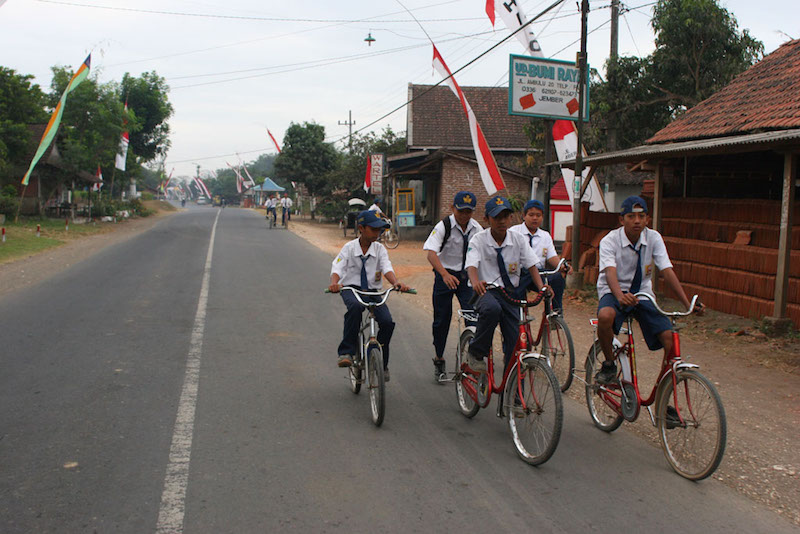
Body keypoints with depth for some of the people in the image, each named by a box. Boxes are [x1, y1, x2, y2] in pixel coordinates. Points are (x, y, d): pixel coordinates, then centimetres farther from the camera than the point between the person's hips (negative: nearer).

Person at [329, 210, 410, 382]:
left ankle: (381, 364, 4)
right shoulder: (349, 247, -2)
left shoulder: (380, 249, 3)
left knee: (387, 322, -19)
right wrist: (334, 283, -36)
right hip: (351, 289, -2)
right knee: (355, 306, -39)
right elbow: (337, 268, -13)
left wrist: (396, 282, -34)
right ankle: (346, 352, -31)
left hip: (373, 291, 3)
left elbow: (387, 269, -12)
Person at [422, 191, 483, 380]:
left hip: (467, 277, 3)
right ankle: (439, 360, 22)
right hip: (445, 276, -2)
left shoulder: (476, 228, -1)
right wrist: (445, 274, -41)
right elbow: (431, 253, -25)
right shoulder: (443, 226, -14)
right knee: (442, 319, 4)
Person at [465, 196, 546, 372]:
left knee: (515, 341, -7)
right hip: (485, 291, -3)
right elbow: (471, 265, -21)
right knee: (492, 309, -38)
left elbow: (531, 265, -2)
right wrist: (476, 282, -44)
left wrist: (541, 287, -20)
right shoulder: (478, 240, -7)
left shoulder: (518, 239, 1)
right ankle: (476, 353, -19)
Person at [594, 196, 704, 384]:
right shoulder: (610, 241, -15)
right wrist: (620, 296, -53)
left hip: (642, 293, 3)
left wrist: (688, 303, -25)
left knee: (669, 337, -18)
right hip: (614, 292, -3)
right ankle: (609, 365, -13)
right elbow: (610, 272, -32)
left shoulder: (654, 238, -6)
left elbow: (667, 271, -14)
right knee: (605, 316, -38)